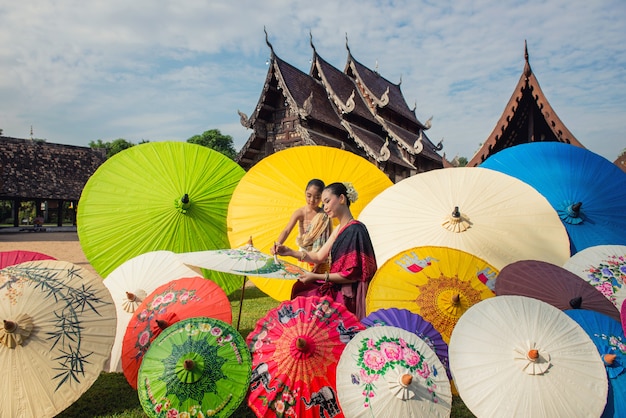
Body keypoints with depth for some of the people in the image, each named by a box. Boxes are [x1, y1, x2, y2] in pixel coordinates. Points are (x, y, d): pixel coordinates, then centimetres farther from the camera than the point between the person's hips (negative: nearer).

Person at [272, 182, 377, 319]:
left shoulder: (355, 230, -18)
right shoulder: (339, 229, 12)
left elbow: (353, 274, -20)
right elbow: (319, 256, 14)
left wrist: (316, 276, -17)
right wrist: (290, 252, 2)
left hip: (347, 296, -9)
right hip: (336, 287, 9)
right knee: (299, 287, 4)